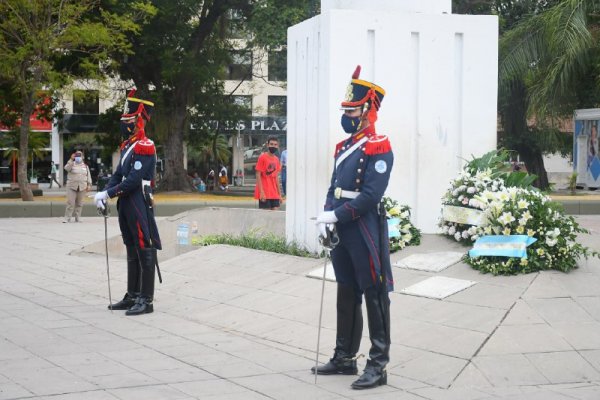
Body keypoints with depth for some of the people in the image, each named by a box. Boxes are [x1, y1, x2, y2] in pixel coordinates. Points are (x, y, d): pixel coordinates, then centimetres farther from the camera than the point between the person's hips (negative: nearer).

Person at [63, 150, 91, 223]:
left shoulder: (85, 166, 13)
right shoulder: (71, 164, 5)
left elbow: (88, 176, 14)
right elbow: (66, 168, -17)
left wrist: (89, 185, 6)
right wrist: (71, 160, -23)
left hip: (82, 187, 3)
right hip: (72, 187, -3)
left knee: (79, 203, 6)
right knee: (70, 203, -8)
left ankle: (78, 218, 13)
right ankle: (67, 218, -7)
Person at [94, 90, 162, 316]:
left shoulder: (145, 147, -13)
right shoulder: (127, 146, 16)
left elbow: (133, 180, -20)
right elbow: (118, 175, 15)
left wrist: (109, 194, -17)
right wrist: (103, 193, -2)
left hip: (139, 205, -10)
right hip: (127, 206, 10)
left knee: (145, 253, -5)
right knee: (132, 253, 15)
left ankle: (146, 301, -2)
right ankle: (132, 296, 22)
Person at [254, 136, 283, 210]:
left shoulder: (276, 159, 12)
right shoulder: (262, 157, -8)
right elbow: (258, 175, -10)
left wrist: (279, 193, 16)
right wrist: (261, 192, -18)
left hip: (274, 194, 6)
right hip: (264, 193, -6)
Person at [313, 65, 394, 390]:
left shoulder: (378, 148, -11)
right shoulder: (343, 147, 14)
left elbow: (371, 195, -19)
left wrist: (337, 216, -19)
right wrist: (326, 216, -2)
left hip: (365, 231, -8)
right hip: (342, 230, 9)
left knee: (374, 297, -3)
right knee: (346, 295, 15)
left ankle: (378, 365, 1)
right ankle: (345, 357, 25)